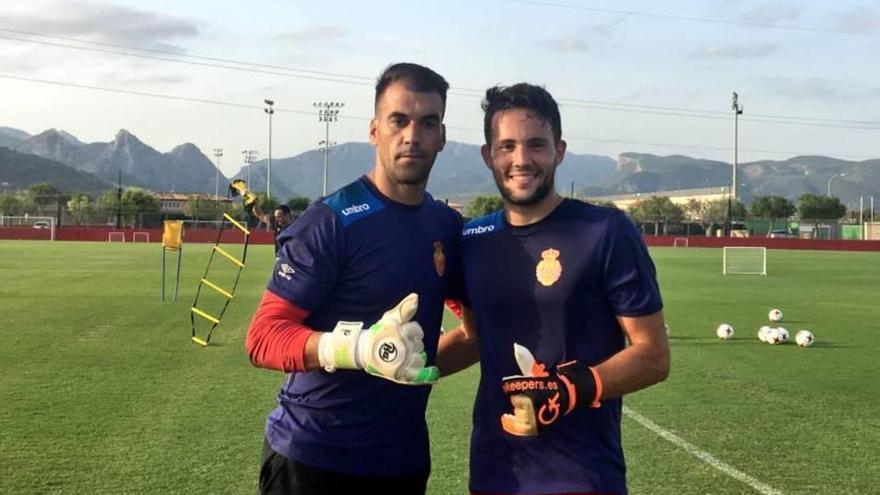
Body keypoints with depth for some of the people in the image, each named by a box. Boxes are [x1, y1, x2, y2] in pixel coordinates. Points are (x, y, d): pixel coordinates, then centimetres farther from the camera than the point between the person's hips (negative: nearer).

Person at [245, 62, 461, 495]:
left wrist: (425, 366, 3)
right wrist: (360, 348, -32)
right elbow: (263, 336, -18)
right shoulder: (330, 221, -14)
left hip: (405, 458, 5)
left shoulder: (449, 227, 3)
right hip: (311, 458, -5)